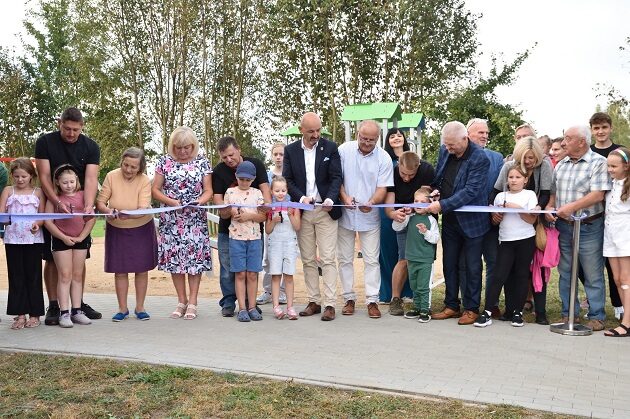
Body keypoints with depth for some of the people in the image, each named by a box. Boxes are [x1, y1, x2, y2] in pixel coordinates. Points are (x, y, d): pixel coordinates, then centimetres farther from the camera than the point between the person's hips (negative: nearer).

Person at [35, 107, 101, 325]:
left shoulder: (91, 147, -4)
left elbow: (91, 179, -14)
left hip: (79, 209, 2)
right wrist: (58, 203, -28)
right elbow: (44, 176, -13)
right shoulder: (45, 142, -7)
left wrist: (89, 206, -32)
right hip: (53, 207, -2)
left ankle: (79, 304, 18)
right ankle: (53, 306, 7)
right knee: (52, 259, -1)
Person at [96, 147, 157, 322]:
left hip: (141, 229, -1)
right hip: (116, 229, 1)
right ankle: (122, 308, 17)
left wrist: (128, 215, -44)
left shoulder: (145, 181, -17)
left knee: (142, 269, 6)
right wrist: (108, 211, -34)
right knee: (120, 271, 4)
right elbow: (100, 202, -12)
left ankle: (140, 308, 19)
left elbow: (143, 210, -25)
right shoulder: (112, 176, -13)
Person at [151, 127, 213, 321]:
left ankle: (192, 302, 5)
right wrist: (171, 201, -13)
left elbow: (208, 190, 3)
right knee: (174, 259, 2)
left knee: (195, 257, -3)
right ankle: (182, 301, 14)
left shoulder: (202, 162, 4)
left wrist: (199, 201, -17)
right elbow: (155, 190, 3)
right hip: (171, 220, 1)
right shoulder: (165, 162, 4)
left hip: (195, 220, -1)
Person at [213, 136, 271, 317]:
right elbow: (218, 200, -10)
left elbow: (264, 188, -11)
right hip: (228, 228, 0)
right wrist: (226, 211, -32)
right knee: (227, 268, 1)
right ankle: (228, 303, 13)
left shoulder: (255, 165, -2)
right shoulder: (218, 172, -3)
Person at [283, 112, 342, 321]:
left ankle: (330, 304, -2)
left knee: (327, 259, -5)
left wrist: (330, 199, -21)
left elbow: (336, 178, -4)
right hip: (302, 211, 3)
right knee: (308, 260, 8)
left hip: (325, 210, -2)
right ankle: (313, 301, 16)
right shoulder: (290, 150, 6)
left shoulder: (330, 148, 1)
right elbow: (287, 180, 2)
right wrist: (301, 197, -15)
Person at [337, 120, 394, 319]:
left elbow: (383, 187, -7)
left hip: (370, 216, -1)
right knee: (345, 259, 8)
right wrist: (344, 197, -16)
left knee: (372, 260, 1)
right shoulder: (344, 150, -4)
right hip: (345, 213, 1)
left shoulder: (384, 158, -5)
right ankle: (349, 298, 19)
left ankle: (372, 300, 9)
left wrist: (371, 202, -26)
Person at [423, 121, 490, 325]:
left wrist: (442, 205, -27)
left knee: (472, 267, 5)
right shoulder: (444, 150, 0)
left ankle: (472, 309, 18)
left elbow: (471, 191, -25)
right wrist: (436, 189, -6)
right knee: (449, 264, 13)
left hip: (471, 220, -6)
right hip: (450, 219, 6)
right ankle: (451, 306, 25)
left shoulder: (480, 158, -20)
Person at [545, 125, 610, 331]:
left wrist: (572, 207, -23)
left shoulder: (598, 163, -7)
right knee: (565, 273, 12)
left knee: (593, 275, 2)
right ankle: (568, 313, 22)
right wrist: (549, 207, -4)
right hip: (563, 226, 6)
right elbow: (553, 191, 15)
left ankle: (596, 316, 12)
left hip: (588, 227, -6)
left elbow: (598, 195, -17)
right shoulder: (561, 165, 12)